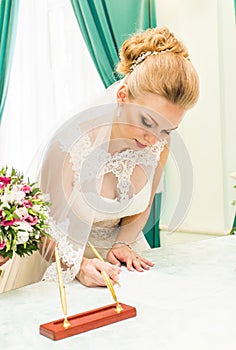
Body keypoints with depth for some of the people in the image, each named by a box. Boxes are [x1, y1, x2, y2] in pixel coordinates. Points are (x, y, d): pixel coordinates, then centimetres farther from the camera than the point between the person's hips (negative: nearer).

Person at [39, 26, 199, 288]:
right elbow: (48, 234, -18)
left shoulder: (159, 143, -11)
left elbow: (141, 208, 6)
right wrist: (79, 264, -33)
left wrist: (123, 244, -8)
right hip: (67, 255, -3)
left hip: (116, 257, 3)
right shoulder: (71, 142, -26)